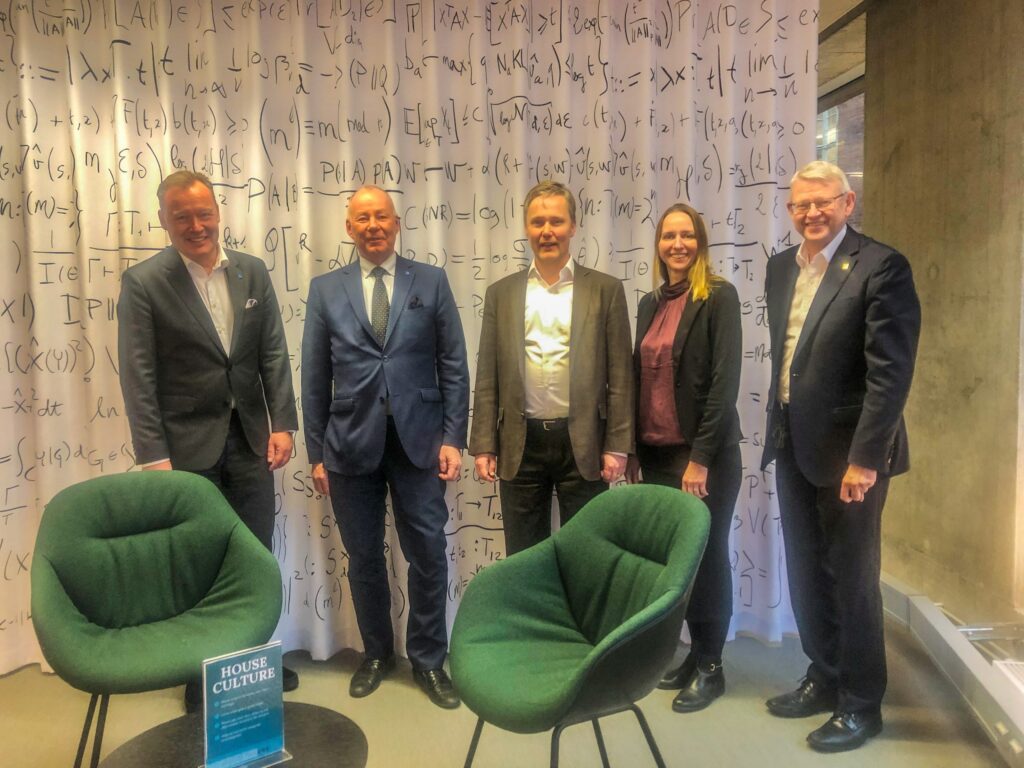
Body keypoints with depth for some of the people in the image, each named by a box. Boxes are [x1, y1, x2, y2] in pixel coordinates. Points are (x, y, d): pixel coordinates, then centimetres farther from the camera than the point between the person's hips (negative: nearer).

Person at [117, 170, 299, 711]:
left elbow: (273, 354, 5)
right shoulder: (143, 282, -6)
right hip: (187, 445, -3)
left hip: (249, 440, 3)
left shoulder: (252, 272, 4)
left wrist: (282, 424, -1)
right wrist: (153, 456, -12)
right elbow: (138, 376, -9)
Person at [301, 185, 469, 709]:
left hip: (418, 440, -1)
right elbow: (315, 378, 6)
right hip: (353, 444, 1)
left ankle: (428, 660, 23)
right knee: (364, 558, 12)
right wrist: (317, 452, 3)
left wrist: (453, 438, -5)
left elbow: (453, 367, 2)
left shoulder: (431, 282, 4)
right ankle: (376, 653, 33)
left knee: (428, 555, 4)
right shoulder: (325, 289, 7)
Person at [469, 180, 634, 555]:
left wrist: (617, 445, -6)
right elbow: (488, 378, 6)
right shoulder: (501, 293, 7)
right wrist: (484, 445, 1)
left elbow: (620, 376, -1)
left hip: (583, 442, -2)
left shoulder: (605, 289, 1)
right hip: (520, 443, 2)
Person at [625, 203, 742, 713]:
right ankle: (693, 652, 29)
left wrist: (701, 457, -18)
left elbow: (725, 381, -14)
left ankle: (711, 666, 22)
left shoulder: (719, 298, -7)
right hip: (655, 453, 6)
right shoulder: (651, 304, 12)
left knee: (706, 557, 6)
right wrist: (633, 450, 10)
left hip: (704, 455, -6)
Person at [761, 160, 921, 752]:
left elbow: (891, 371, -17)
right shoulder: (782, 267, 10)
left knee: (852, 578, 6)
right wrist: (779, 432, 13)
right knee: (807, 574, 17)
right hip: (794, 445, 7)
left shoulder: (881, 266, -11)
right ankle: (825, 679, 36)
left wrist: (864, 457, -21)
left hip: (848, 450, -7)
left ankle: (861, 704, 24)